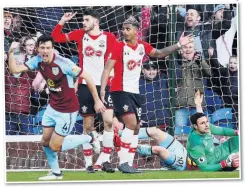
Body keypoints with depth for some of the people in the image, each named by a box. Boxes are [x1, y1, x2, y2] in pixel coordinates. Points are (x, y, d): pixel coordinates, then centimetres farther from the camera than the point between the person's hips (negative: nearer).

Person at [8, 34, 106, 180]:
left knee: (54, 146, -3)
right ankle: (56, 173, 31)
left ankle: (89, 139, 15)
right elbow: (15, 70, -6)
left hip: (67, 110, -7)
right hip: (53, 108, 7)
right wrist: (11, 52, -21)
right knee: (45, 142, 10)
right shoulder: (38, 61, -5)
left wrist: (97, 101, -17)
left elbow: (87, 78, -20)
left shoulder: (63, 63, -26)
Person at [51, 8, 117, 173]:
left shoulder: (109, 37, -1)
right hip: (85, 86, 2)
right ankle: (89, 163, 11)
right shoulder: (80, 34, 5)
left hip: (104, 85, -2)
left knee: (109, 120, -15)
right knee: (88, 126, 5)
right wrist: (63, 20, -8)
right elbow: (56, 37, 5)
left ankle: (105, 159, -7)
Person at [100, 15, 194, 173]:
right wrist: (102, 89, -24)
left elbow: (160, 53, 18)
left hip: (135, 92, 7)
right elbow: (107, 69, -13)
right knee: (131, 124, -21)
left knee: (135, 128, 7)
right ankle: (123, 162, -18)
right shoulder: (119, 47, -11)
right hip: (120, 91, -7)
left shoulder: (143, 46, 5)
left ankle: (128, 163, 12)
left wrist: (179, 45, 8)